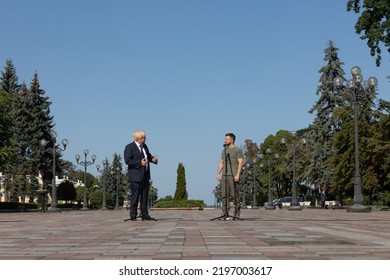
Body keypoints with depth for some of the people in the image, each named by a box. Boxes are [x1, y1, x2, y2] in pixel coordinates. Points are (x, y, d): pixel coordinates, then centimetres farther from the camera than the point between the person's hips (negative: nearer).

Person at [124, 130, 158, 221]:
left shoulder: (144, 146, 15)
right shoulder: (129, 147, -9)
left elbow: (148, 155, 25)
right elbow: (127, 161, -16)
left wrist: (153, 159, 2)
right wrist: (139, 163, -23)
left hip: (145, 175, 8)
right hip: (135, 176, -7)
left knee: (145, 195, 9)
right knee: (135, 195, -5)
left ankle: (145, 215, 16)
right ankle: (133, 216, 1)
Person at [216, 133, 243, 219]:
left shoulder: (237, 150, 0)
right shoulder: (224, 151, 21)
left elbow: (240, 163, -7)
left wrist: (237, 175, -16)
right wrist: (218, 173, 11)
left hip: (233, 175, -6)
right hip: (224, 175, 6)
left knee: (234, 194, -7)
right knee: (224, 194, 1)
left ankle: (237, 213, -1)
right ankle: (225, 212, 4)